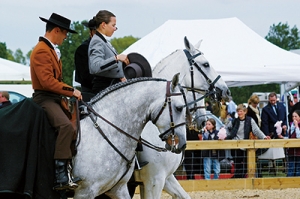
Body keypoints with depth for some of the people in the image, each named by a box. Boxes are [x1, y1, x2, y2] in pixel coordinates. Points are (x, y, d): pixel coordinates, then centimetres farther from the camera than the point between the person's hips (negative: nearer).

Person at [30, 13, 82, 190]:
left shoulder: (52, 49, 20)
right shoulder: (42, 51, -14)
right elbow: (47, 81, -23)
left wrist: (70, 92, 13)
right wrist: (71, 91, -19)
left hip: (55, 98, 11)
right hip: (45, 99, -11)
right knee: (66, 126, -31)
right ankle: (61, 177, -35)